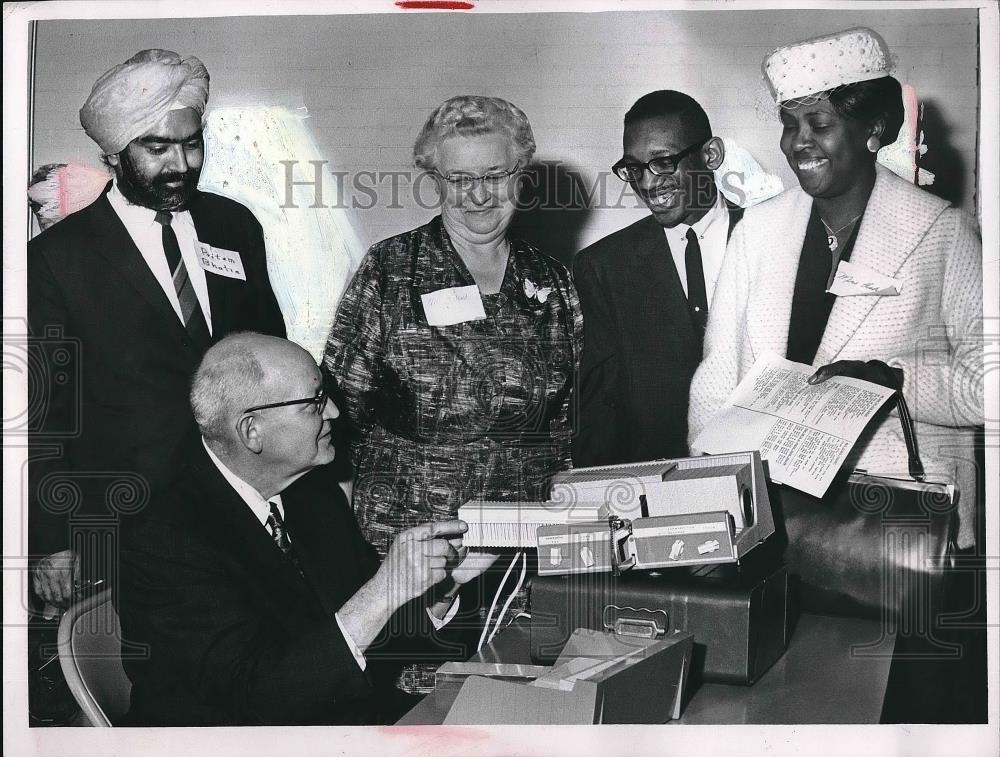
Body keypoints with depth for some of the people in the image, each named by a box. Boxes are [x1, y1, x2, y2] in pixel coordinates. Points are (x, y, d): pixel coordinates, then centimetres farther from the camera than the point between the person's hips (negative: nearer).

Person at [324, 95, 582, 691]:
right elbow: (340, 407, 0)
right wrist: (341, 525, -6)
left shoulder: (552, 281, 10)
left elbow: (570, 419, 14)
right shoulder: (389, 273, 0)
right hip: (408, 536, -2)